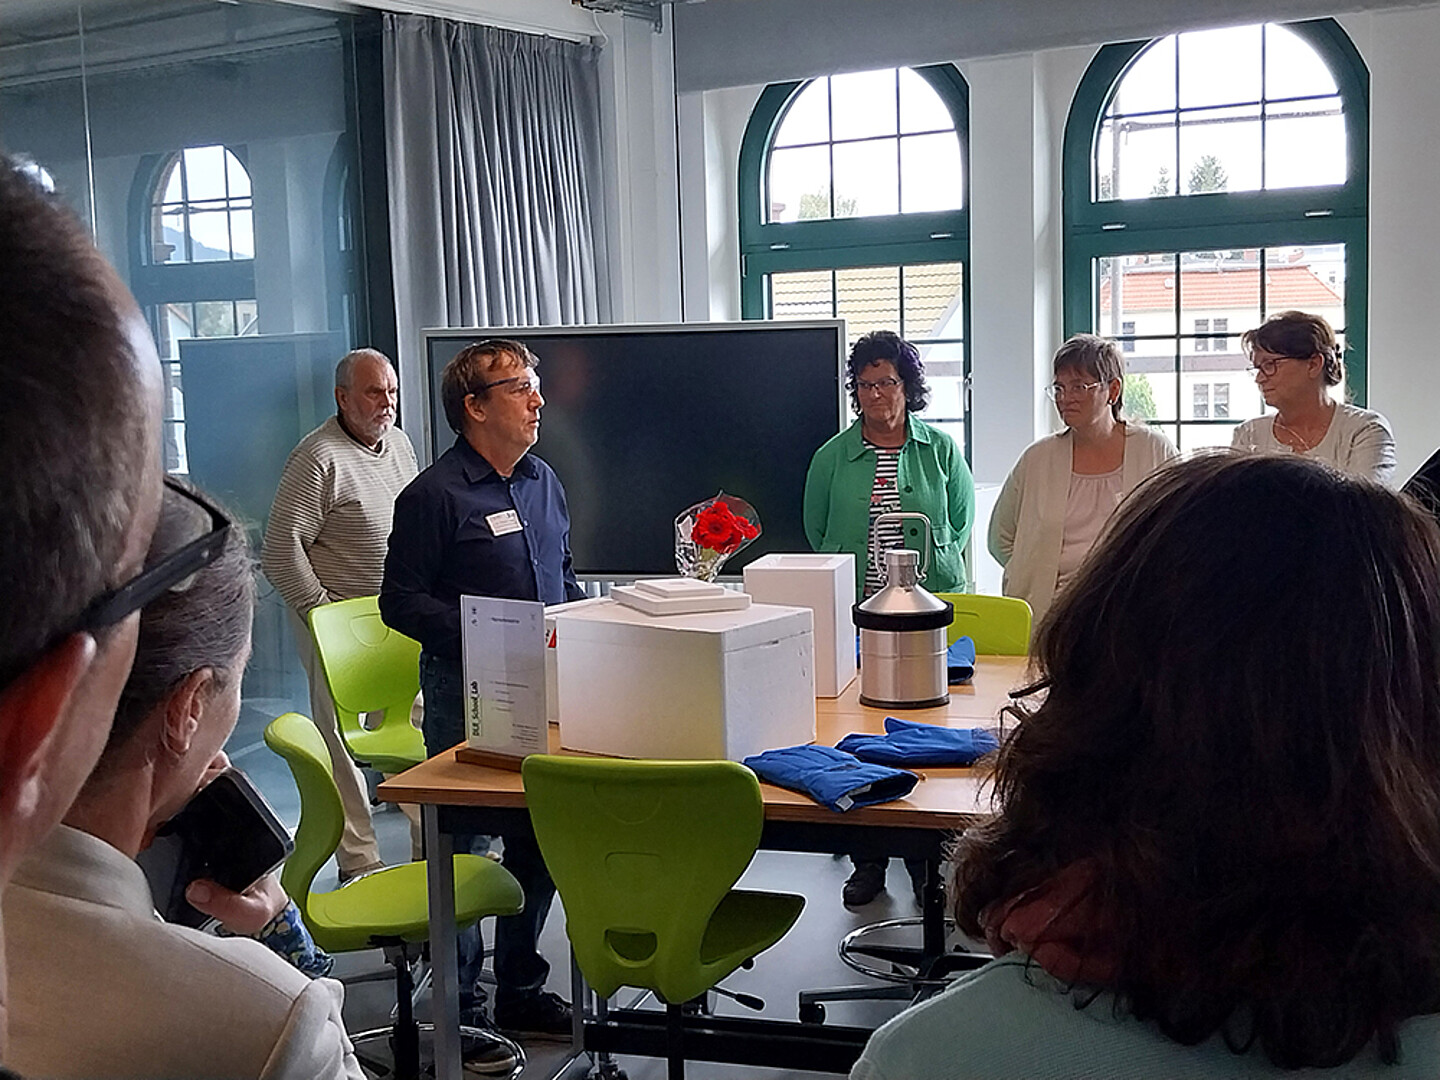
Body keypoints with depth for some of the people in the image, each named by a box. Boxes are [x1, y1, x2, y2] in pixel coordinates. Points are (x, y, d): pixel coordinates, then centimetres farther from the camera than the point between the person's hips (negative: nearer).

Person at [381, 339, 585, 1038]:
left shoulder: (543, 481, 12)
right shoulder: (435, 495, -11)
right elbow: (401, 601, -12)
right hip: (466, 692, -7)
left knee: (540, 839, 15)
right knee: (458, 849, 2)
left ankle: (521, 990, 31)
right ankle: (458, 1008, 17)